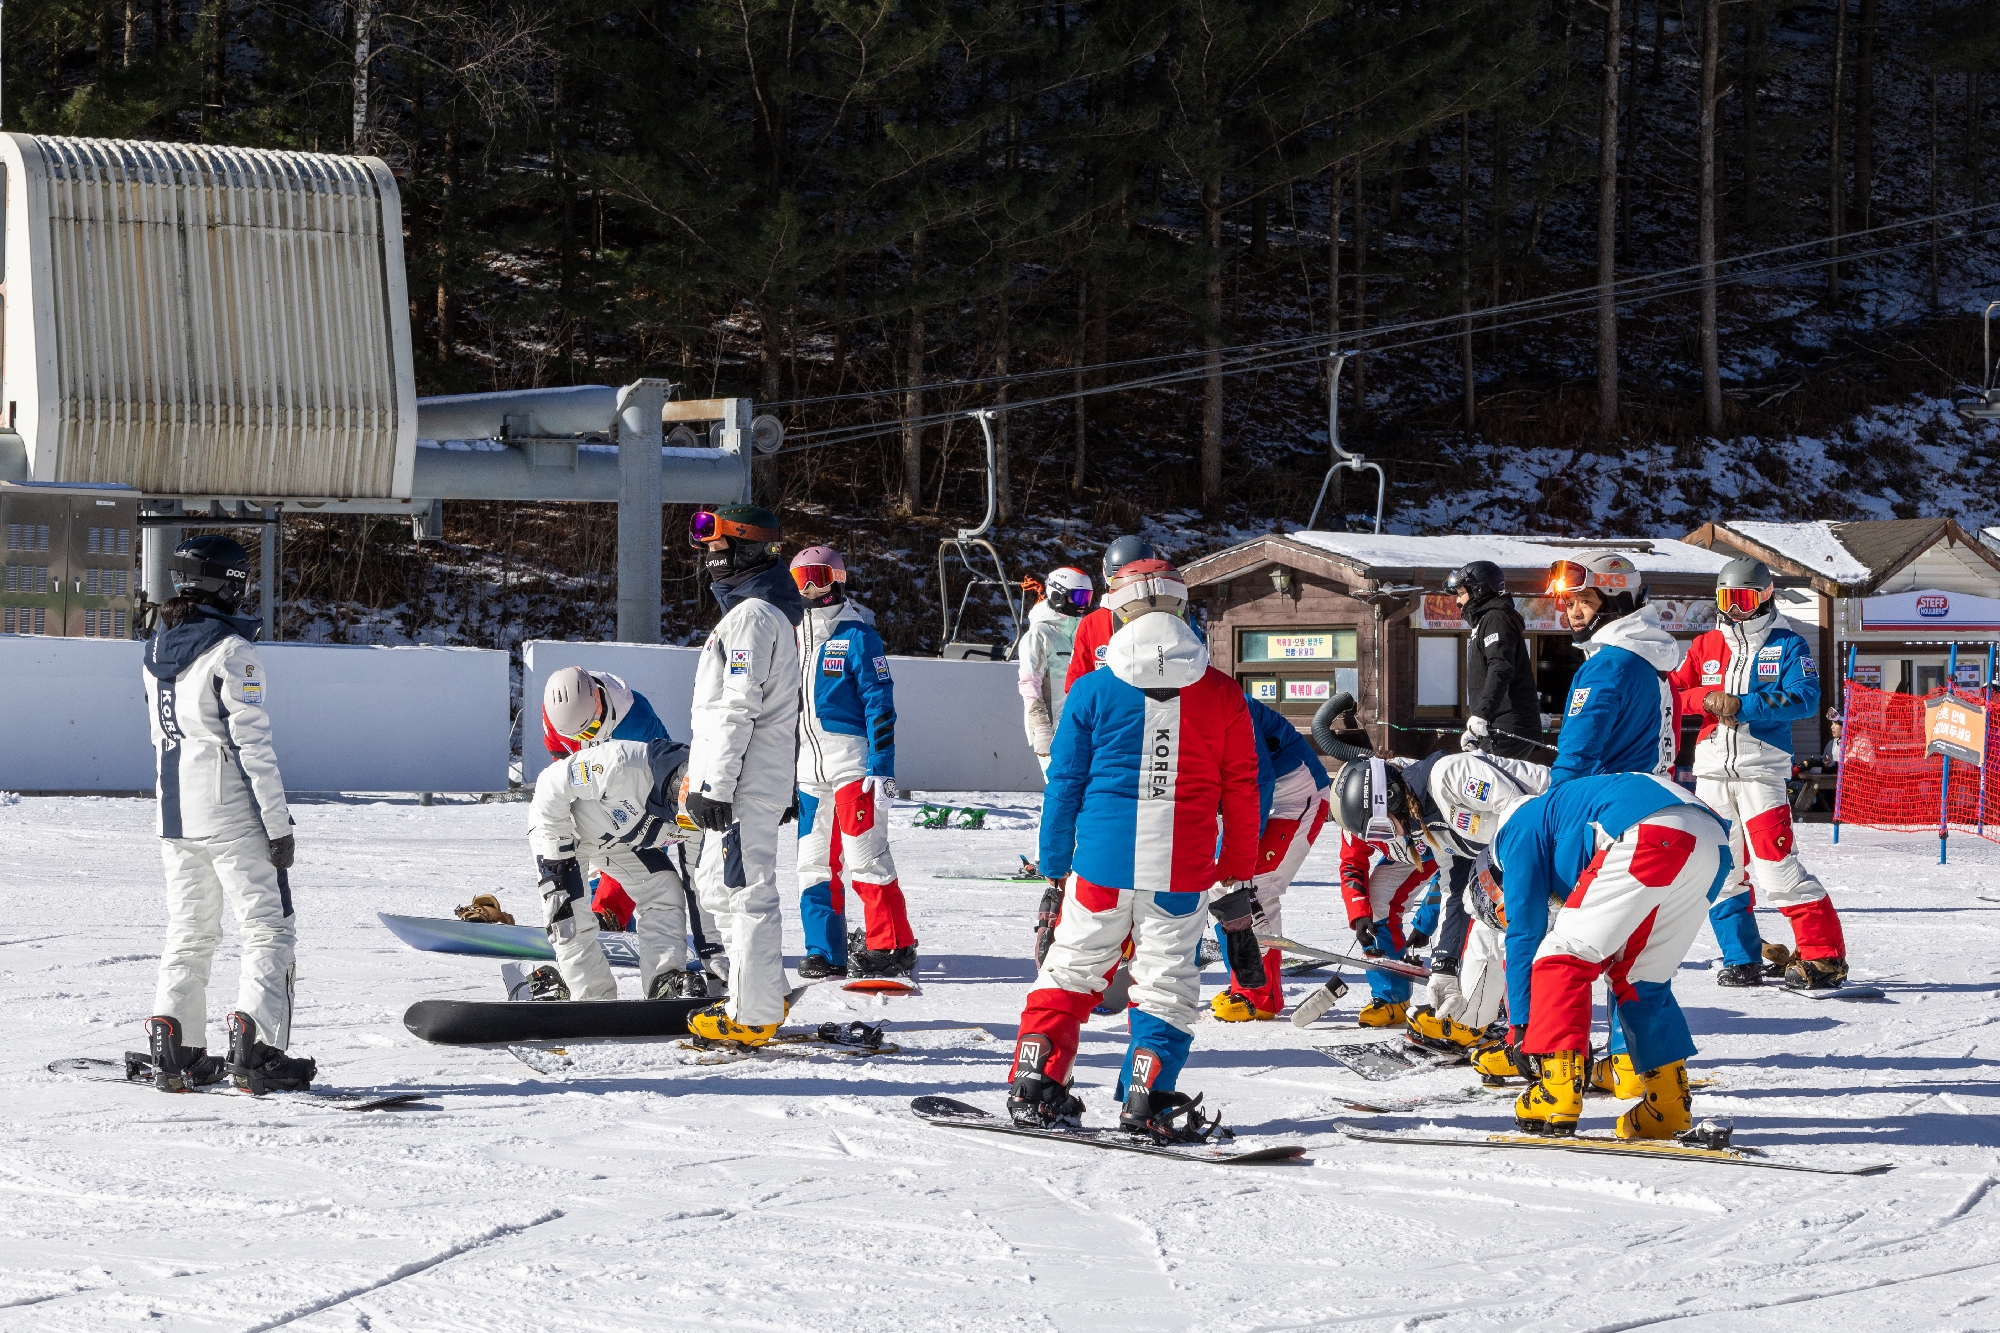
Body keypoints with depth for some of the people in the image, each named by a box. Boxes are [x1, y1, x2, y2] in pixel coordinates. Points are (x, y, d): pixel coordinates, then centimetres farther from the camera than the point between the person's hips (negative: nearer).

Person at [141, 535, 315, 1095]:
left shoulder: (156, 650, 8)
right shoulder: (232, 652, -15)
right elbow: (253, 744, -16)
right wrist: (279, 823, -12)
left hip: (175, 814, 7)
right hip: (233, 816, -7)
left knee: (188, 932, 14)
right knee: (269, 928, 0)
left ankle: (175, 1052, 9)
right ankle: (254, 1050, -9)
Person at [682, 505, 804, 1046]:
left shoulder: (751, 615, -14)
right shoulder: (774, 613, 19)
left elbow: (738, 709, -20)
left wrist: (715, 784, -21)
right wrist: (786, 791, 27)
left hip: (745, 783, -11)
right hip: (767, 780, 11)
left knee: (746, 890, -8)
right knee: (717, 885, 19)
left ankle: (753, 1015, -6)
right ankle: (764, 994, 24)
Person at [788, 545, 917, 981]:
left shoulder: (857, 634, -6)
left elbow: (879, 704, -10)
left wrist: (882, 769, -15)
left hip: (852, 762, -7)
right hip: (809, 769, 7)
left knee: (864, 856, -8)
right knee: (814, 862, 7)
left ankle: (894, 948, -2)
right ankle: (824, 953, 12)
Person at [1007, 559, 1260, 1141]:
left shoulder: (1094, 690, -1)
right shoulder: (1223, 694, 2)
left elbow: (1064, 784, 3)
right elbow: (1241, 796, 5)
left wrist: (1055, 868, 11)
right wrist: (1237, 884, 11)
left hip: (1102, 860, 0)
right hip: (1182, 870, 0)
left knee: (1072, 967, 13)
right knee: (1167, 981, 8)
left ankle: (1034, 1084, 11)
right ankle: (1148, 1099, 1)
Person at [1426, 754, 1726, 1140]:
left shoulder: (1520, 827, 14)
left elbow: (1524, 932, 9)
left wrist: (1520, 1030, 12)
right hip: (1714, 841, 9)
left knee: (1562, 954, 0)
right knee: (1638, 978, 22)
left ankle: (1556, 1098, -9)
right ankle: (1668, 1107, 20)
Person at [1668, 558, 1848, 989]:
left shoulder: (1788, 645, 2)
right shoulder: (1705, 646, 13)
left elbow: (1806, 699, -11)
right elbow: (1672, 693, 8)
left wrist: (1742, 705, -18)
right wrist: (1706, 699, -13)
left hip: (1761, 771, -5)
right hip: (1711, 771, 5)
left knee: (1775, 867, -14)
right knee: (1721, 871, 6)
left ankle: (1824, 955, -9)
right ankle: (1742, 961, 15)